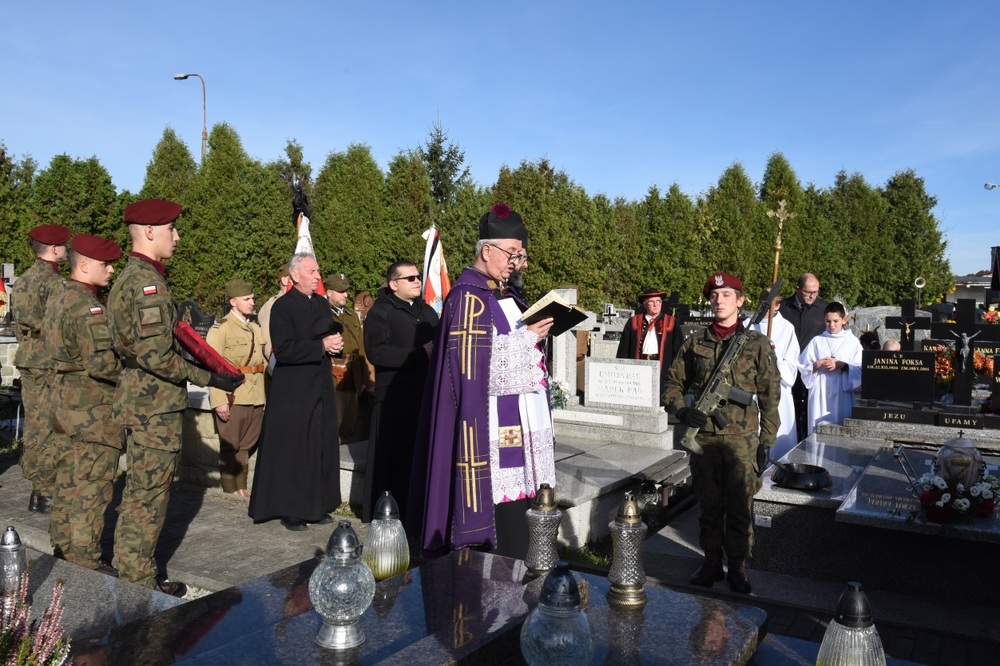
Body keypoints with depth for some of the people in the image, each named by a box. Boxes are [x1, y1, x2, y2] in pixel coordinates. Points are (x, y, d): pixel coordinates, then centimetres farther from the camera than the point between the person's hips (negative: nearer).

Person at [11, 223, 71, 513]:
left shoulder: (21, 282, 14)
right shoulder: (54, 282, -14)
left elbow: (18, 327, 19)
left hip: (26, 362, 9)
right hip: (51, 364, -9)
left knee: (34, 428, 13)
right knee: (51, 430, -3)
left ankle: (36, 490, 21)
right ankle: (47, 494, 2)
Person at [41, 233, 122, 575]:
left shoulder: (56, 299, 11)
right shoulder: (87, 306, -20)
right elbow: (102, 363, -26)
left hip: (63, 402, 10)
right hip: (92, 409, -10)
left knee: (67, 481, 18)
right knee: (91, 488, -2)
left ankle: (62, 550, 29)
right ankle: (85, 562, 6)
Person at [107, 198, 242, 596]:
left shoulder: (129, 277, 13)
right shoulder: (148, 281, -19)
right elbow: (155, 356, -25)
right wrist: (209, 378, -20)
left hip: (137, 399, 10)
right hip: (156, 404, -10)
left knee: (139, 490, 20)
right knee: (149, 494, 2)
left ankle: (129, 570, 33)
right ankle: (139, 582, 15)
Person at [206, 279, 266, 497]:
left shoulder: (256, 329, 15)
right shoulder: (220, 328, -4)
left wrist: (265, 395, 10)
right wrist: (219, 400, -18)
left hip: (256, 397, 6)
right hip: (232, 397, -6)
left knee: (246, 445, 11)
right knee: (230, 445, 3)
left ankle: (241, 485, 20)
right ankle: (230, 488, 13)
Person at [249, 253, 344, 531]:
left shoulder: (322, 303, 13)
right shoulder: (282, 306, -9)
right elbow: (283, 350, -18)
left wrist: (335, 344, -1)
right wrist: (321, 345, -19)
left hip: (321, 387, 7)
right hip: (293, 391, -7)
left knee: (323, 447, 9)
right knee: (293, 451, 1)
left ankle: (318, 505, 20)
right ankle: (290, 510, 12)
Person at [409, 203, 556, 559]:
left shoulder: (500, 293, 16)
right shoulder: (468, 295, -12)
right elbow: (471, 357, -20)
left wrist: (535, 333, 3)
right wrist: (526, 337, -16)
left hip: (513, 417, 9)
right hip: (487, 419, -9)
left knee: (511, 496, 11)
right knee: (497, 495, -5)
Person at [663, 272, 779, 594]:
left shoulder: (757, 344, 1)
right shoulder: (695, 342, 6)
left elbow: (770, 395, 2)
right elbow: (673, 383, 13)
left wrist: (766, 441, -1)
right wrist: (682, 410, -6)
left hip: (742, 439, -2)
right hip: (703, 437, 2)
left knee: (740, 506, 5)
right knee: (708, 505, 11)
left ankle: (737, 565, 21)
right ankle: (711, 561, 25)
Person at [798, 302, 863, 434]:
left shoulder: (853, 342, 6)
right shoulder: (816, 341, 9)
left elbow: (860, 370, 0)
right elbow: (803, 368, 7)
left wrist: (842, 365, -13)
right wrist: (817, 365, -10)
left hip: (842, 396, -1)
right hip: (820, 395, 1)